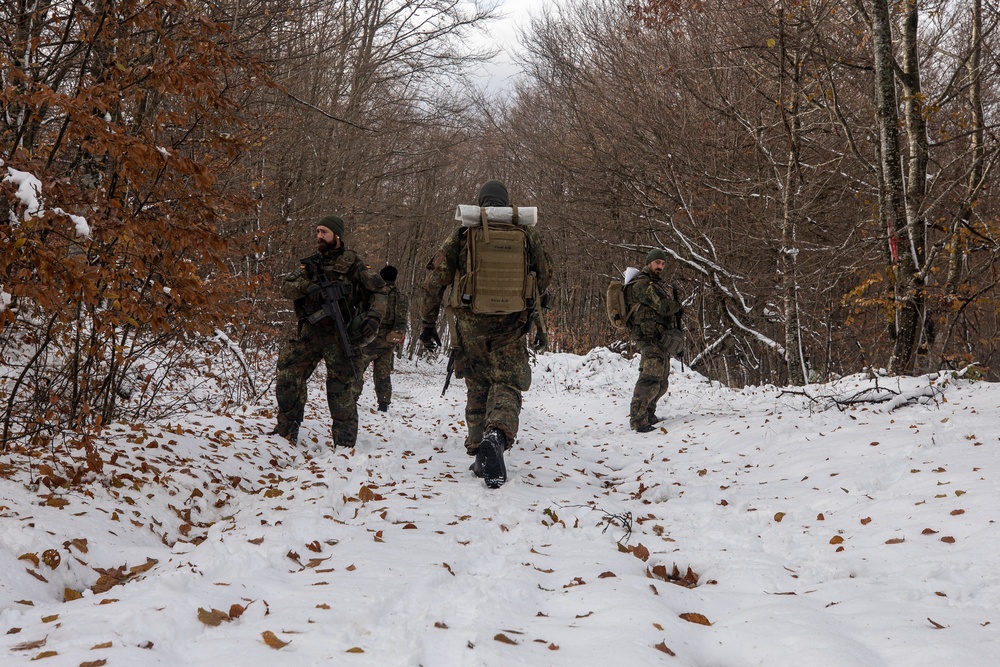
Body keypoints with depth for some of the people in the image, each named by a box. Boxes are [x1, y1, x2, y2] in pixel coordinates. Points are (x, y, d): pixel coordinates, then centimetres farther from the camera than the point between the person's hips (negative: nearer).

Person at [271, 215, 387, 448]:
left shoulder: (351, 263, 1)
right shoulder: (311, 264, 14)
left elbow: (378, 291, 2)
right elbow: (286, 286, 3)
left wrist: (374, 316, -14)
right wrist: (307, 286, -16)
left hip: (340, 335, -5)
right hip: (310, 332, 5)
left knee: (342, 390, -3)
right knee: (287, 377, 1)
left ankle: (344, 445, 4)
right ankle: (286, 431, 16)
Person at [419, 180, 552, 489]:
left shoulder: (462, 234, 4)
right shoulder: (527, 234, 7)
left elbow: (435, 280, 3)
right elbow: (544, 280, 12)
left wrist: (428, 323, 11)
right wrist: (539, 324, 21)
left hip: (470, 324, 1)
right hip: (512, 325, 0)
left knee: (477, 390, 15)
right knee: (507, 387, -1)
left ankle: (480, 455, 14)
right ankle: (497, 437, -30)